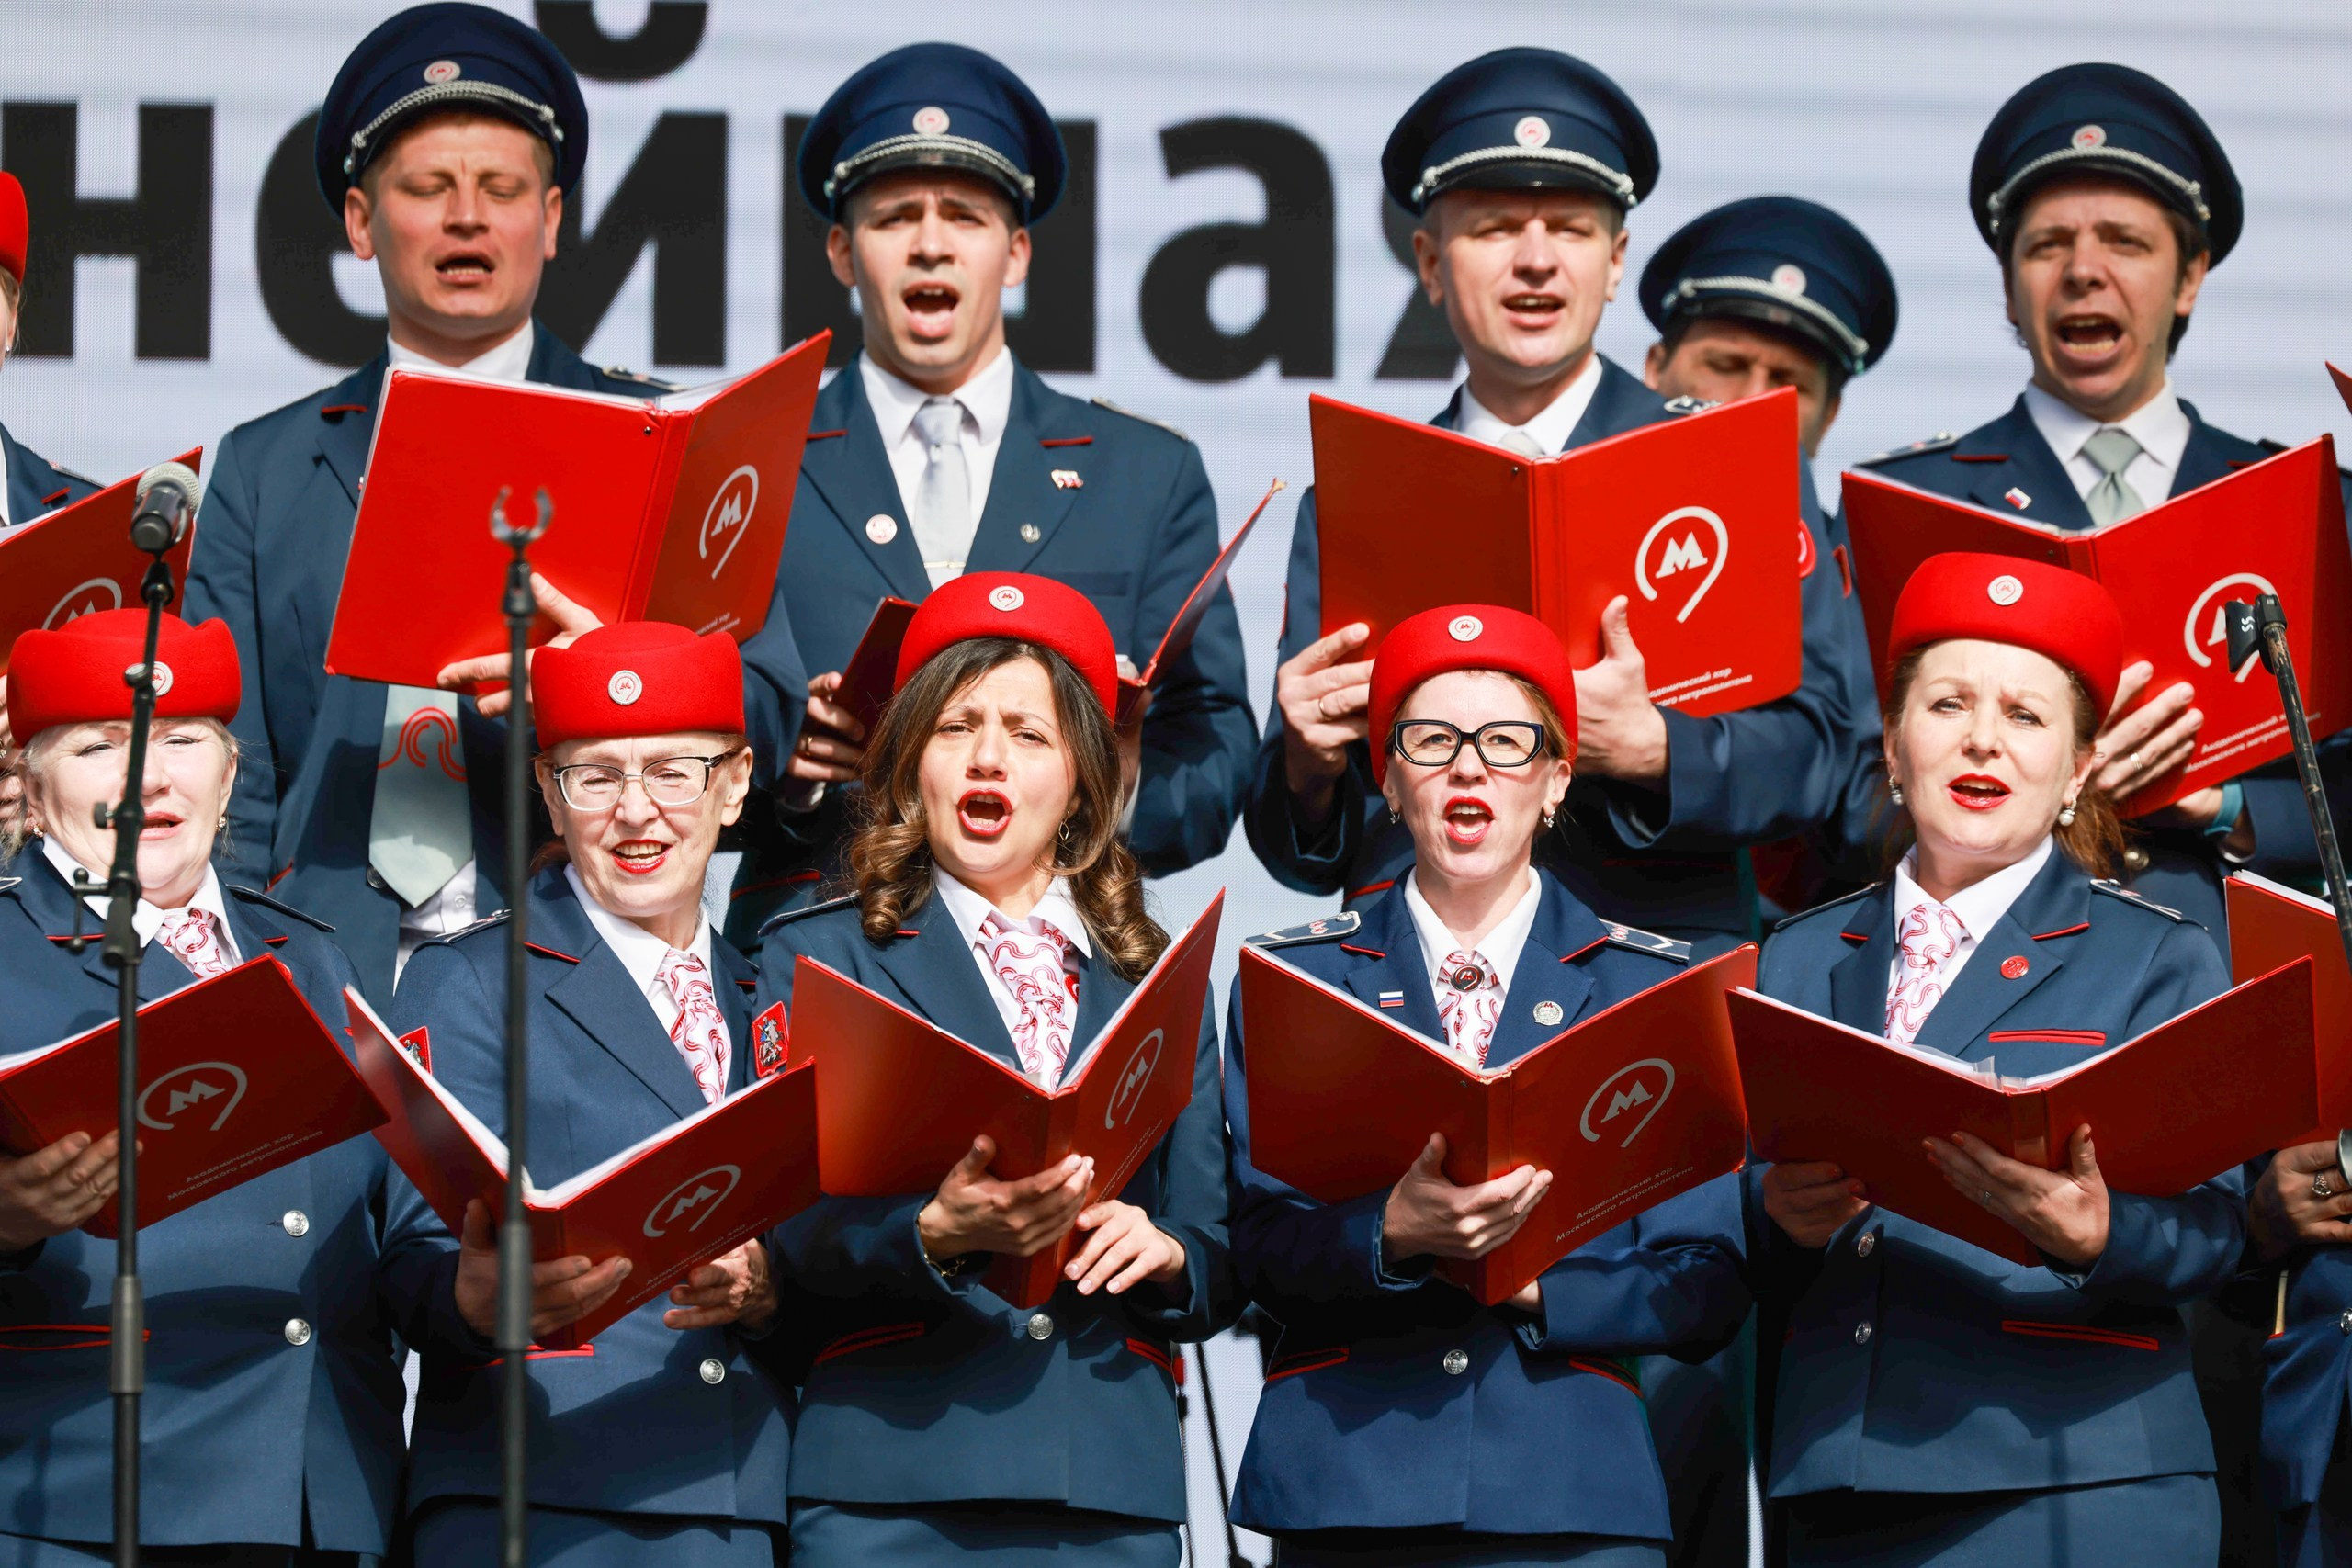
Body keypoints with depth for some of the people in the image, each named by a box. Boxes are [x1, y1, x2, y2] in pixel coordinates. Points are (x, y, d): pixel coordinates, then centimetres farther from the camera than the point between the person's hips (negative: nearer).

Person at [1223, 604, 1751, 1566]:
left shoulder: (1654, 986, 10)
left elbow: (1708, 1287, 5)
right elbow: (1259, 1244, 1)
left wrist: (1537, 1279, -12)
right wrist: (1392, 1235, -18)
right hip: (1342, 1482, 0)